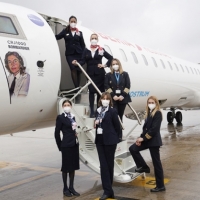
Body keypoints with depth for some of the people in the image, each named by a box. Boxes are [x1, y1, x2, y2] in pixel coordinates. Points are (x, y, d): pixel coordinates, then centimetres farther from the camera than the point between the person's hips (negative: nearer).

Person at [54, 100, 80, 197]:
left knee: (73, 166, 11)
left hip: (75, 144, 6)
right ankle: (65, 188, 17)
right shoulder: (60, 117, -8)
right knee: (66, 167, 4)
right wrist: (60, 146, -5)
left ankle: (71, 187, 22)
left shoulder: (72, 116, 10)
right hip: (66, 145, -6)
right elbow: (57, 133, -8)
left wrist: (75, 141, 6)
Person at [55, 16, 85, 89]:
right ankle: (77, 88, -17)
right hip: (69, 54, -2)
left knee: (78, 70, 0)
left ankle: (78, 87, 9)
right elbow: (57, 37, 3)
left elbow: (82, 44, 11)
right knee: (73, 69, -18)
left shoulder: (79, 32, 13)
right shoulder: (65, 31, 11)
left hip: (78, 53, 2)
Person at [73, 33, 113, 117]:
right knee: (91, 91, -1)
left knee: (100, 91, 2)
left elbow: (110, 57, 8)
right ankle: (92, 111, 2)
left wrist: (105, 65, -1)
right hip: (90, 73, 0)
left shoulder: (101, 50, 5)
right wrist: (77, 63, -22)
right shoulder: (86, 50, 6)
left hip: (99, 73, 0)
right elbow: (83, 61, -4)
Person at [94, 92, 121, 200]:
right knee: (103, 165, 1)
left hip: (109, 141, -5)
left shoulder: (112, 111, -7)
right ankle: (108, 190, 4)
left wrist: (114, 138, 3)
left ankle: (108, 188, 19)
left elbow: (117, 126, -4)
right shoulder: (98, 111, 9)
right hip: (99, 140, 5)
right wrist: (96, 123, -2)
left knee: (109, 164, 5)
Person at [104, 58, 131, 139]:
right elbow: (107, 87, -1)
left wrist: (122, 95, -10)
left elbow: (128, 86, 2)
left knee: (120, 116, 5)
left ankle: (120, 135, 10)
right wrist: (113, 96, -13)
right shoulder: (108, 75, 8)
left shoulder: (125, 74, 10)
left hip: (122, 98, 2)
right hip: (113, 98, -1)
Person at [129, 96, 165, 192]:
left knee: (156, 163, -1)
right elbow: (145, 127, 11)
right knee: (133, 148, -2)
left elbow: (154, 129, -19)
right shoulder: (149, 113, 13)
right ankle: (143, 167, 12)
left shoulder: (158, 113, -11)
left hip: (154, 140, -8)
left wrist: (143, 138, -16)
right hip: (147, 139, 8)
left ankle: (160, 186, 9)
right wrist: (141, 137, -4)